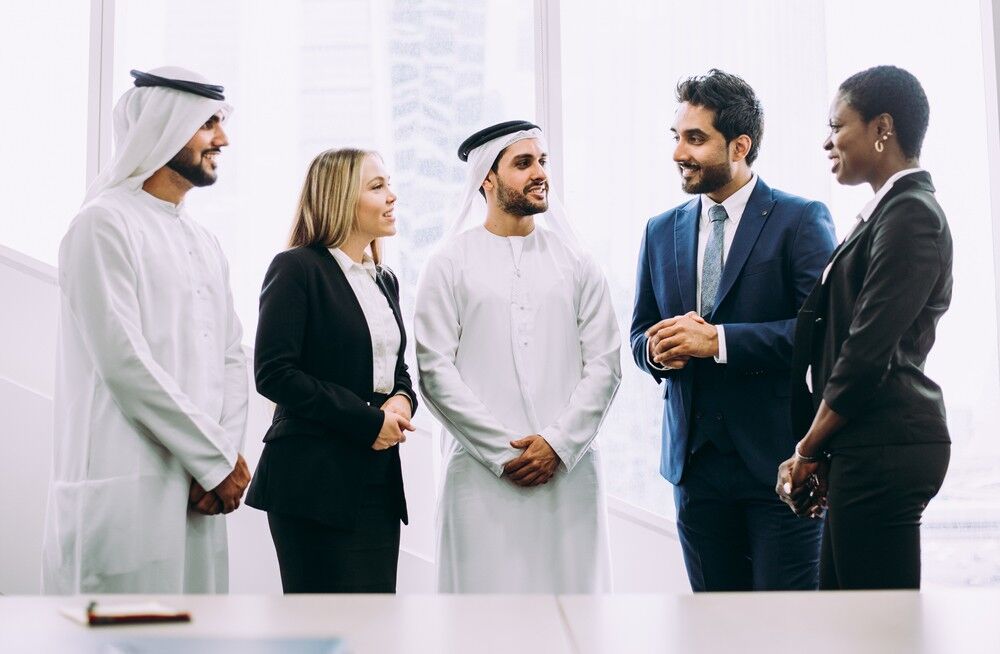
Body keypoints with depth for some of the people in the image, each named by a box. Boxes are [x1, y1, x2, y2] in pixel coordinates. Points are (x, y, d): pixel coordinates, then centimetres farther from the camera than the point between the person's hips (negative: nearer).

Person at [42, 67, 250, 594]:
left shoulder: (204, 244, 19)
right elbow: (125, 364, -15)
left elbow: (231, 360, 13)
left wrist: (225, 457, -4)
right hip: (126, 494, -7)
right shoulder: (105, 225, -6)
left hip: (198, 493, 7)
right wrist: (219, 459, -11)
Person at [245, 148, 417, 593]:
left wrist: (401, 401, -2)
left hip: (379, 481, 7)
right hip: (317, 478, -7)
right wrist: (367, 421, -15)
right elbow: (273, 373, -15)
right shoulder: (296, 268, -6)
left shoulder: (385, 280, 17)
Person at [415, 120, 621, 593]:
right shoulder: (451, 264, 5)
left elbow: (604, 364, 6)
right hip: (483, 475, -2)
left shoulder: (574, 262, 11)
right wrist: (501, 451, -9)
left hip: (569, 469, 2)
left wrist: (559, 444, -7)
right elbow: (435, 369, -3)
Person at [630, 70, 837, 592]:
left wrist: (719, 339, -20)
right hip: (696, 462, 5)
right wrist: (658, 350, -7)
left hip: (778, 459, -5)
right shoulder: (662, 231, 13)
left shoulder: (801, 220, -4)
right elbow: (640, 333, 18)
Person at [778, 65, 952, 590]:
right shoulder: (889, 212, 17)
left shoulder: (911, 215, -12)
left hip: (883, 448, -10)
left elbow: (868, 350, -18)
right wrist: (817, 453, 10)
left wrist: (807, 452, -7)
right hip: (867, 449, 10)